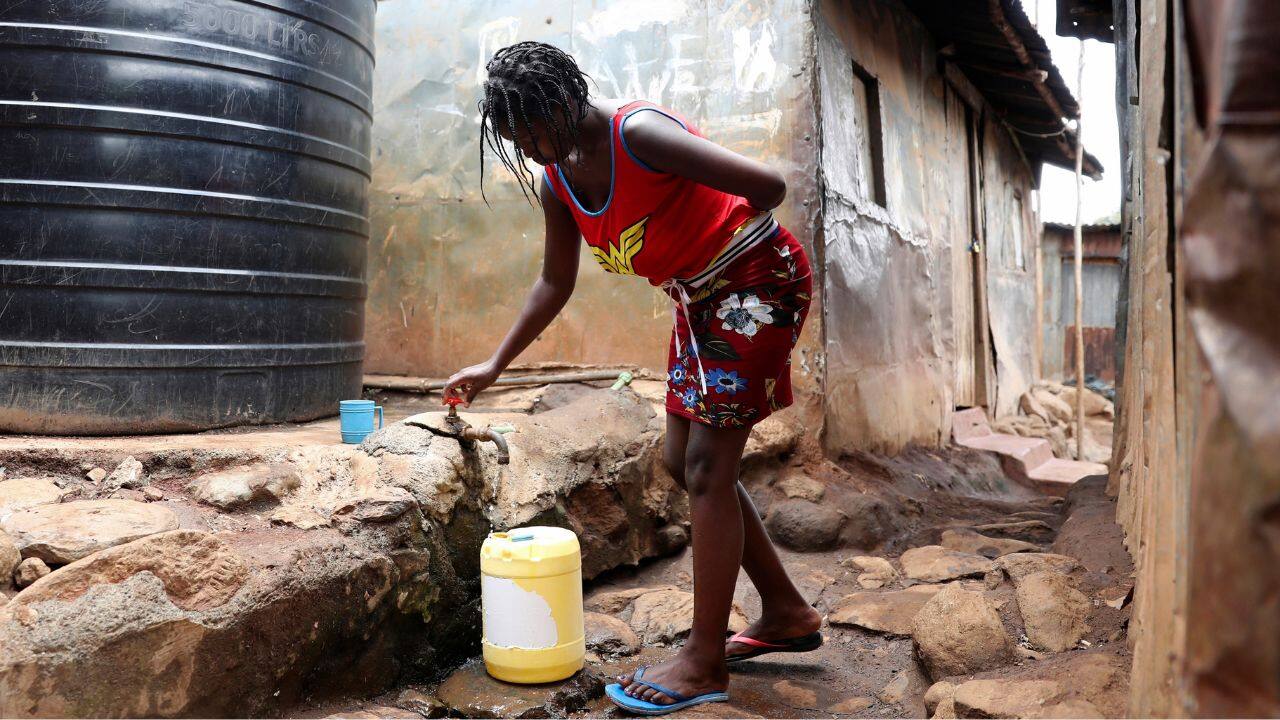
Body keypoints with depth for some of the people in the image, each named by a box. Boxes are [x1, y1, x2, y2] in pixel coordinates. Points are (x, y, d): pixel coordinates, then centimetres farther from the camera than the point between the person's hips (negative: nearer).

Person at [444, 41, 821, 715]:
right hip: (697, 298, 9)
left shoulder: (638, 134, -24)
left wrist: (720, 237, -10)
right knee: (683, 460, 10)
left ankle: (704, 660, 2)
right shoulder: (556, 182, 1)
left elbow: (767, 185, -30)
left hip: (757, 279, -9)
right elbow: (555, 283, 12)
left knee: (707, 465, -10)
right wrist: (494, 365, 12)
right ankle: (786, 612, 23)